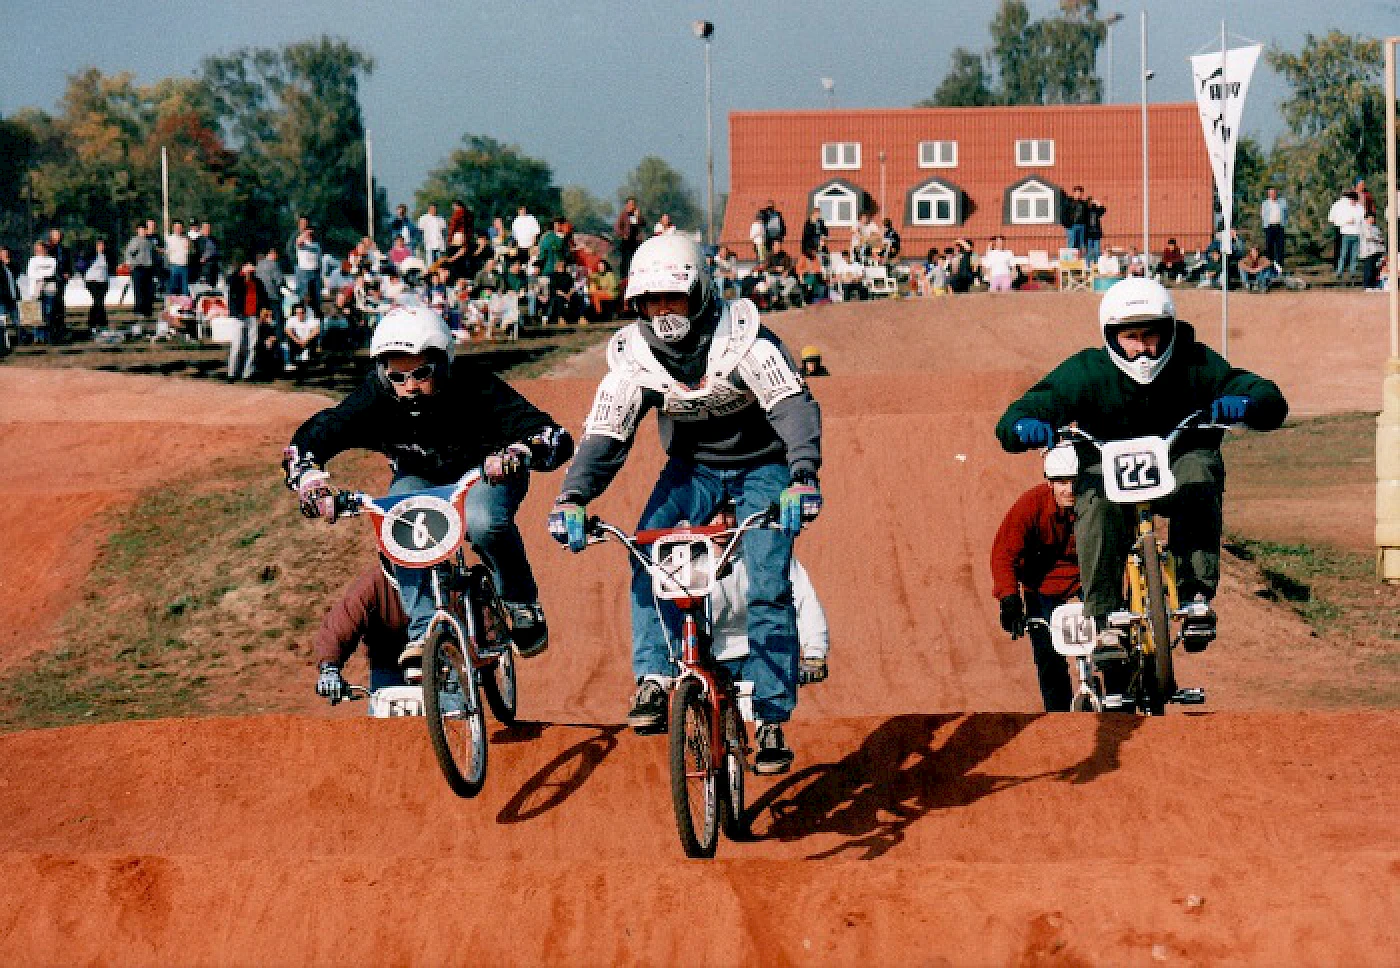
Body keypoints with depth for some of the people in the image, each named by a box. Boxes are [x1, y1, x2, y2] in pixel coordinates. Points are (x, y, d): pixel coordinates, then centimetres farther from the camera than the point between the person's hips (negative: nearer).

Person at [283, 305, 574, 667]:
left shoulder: (475, 389, -32)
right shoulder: (376, 399, -26)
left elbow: (556, 439, -39)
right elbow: (307, 440, -23)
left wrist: (518, 454, -61)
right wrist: (309, 477, -46)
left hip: (484, 473, -2)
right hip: (420, 478, 2)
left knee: (484, 522, -36)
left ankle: (525, 610, -10)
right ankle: (425, 632, -25)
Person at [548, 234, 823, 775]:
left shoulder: (741, 336, -24)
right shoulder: (633, 354, -14)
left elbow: (794, 404, -32)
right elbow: (606, 434, -17)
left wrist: (803, 478, -49)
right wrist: (572, 498, -35)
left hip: (760, 466, -3)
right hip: (692, 466, 3)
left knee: (766, 590, -13)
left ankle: (771, 721, -5)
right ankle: (653, 681, -21)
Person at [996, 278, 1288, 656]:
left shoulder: (1194, 364, -11)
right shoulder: (1086, 371, -12)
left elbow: (1271, 400, -18)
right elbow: (1010, 424, -19)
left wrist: (1242, 404, -43)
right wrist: (1026, 427, -45)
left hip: (1176, 470, 0)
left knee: (1198, 469, -34)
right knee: (1097, 494, -35)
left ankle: (1197, 594, -30)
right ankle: (1104, 618, -28)